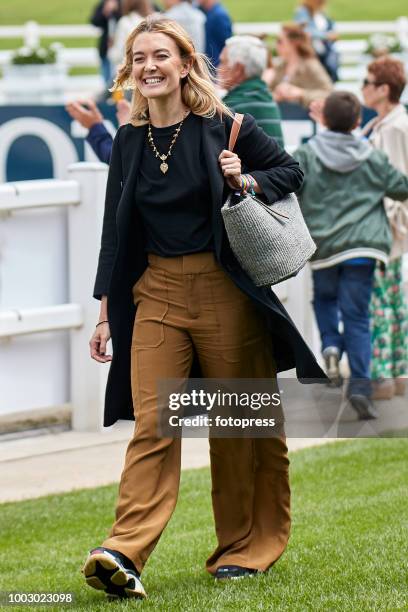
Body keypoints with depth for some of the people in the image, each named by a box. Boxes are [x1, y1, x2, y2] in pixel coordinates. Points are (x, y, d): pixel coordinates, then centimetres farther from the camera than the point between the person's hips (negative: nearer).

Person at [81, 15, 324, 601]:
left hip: (224, 289, -2)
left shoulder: (222, 127, -3)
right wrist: (107, 311, 12)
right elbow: (116, 230, 13)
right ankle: (124, 554, -20)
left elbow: (290, 169, 7)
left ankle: (247, 547, 19)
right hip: (156, 292, 3)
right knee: (152, 422, -8)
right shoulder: (129, 142, 8)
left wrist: (246, 180, -14)